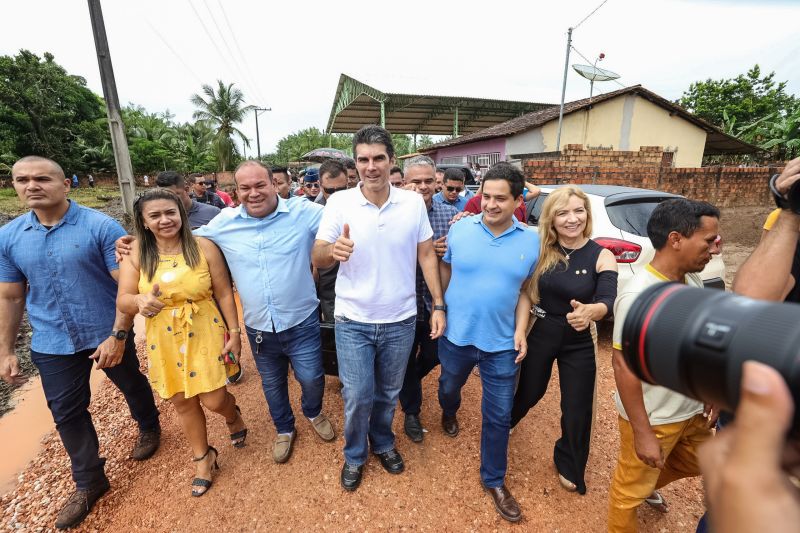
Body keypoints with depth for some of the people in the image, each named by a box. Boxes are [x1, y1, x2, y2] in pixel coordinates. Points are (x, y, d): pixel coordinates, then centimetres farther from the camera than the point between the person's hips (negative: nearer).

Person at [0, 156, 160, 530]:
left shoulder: (101, 226, -16)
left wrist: (117, 336, -20)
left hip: (108, 335, -4)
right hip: (52, 345, 4)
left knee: (132, 385, 19)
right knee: (66, 413, 13)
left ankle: (149, 428, 48)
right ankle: (89, 481, 32)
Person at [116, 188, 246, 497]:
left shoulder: (204, 247, -10)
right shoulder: (135, 255, -5)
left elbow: (224, 293, -6)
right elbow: (122, 302, -6)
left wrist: (234, 332, -6)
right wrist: (139, 301, -30)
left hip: (205, 335, -2)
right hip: (165, 341, 3)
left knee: (214, 400, 1)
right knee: (183, 402, 16)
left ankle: (233, 416, 41)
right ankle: (203, 457, 40)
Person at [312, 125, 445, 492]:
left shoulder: (413, 202, -5)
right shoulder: (339, 203, -9)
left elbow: (426, 255, 2)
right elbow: (316, 259, -10)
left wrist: (438, 305, -2)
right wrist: (333, 250, -33)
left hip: (400, 320, 2)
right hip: (353, 322, -1)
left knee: (388, 393, 20)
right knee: (357, 396, 7)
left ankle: (383, 442, 49)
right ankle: (354, 455, 38)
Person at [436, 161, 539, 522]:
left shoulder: (531, 240, -5)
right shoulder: (460, 229, -9)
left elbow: (524, 289, 3)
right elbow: (444, 271, 2)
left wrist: (521, 330, -5)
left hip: (502, 344, 0)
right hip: (456, 335, 0)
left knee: (499, 417, 11)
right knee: (450, 387, 27)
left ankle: (494, 480, 35)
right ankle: (449, 413, 64)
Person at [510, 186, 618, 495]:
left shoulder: (602, 256, -13)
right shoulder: (541, 251, -8)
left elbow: (608, 301, -26)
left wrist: (591, 311, -48)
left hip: (578, 343, 0)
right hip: (540, 334, 1)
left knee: (577, 410, 11)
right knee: (529, 393, 19)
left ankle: (569, 466, 42)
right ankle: (502, 425, 53)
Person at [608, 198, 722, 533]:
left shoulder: (694, 281, -3)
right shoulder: (639, 295, -29)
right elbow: (624, 365, -26)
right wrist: (642, 433, -22)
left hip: (693, 410, 8)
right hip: (653, 417, -8)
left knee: (693, 465, 32)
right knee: (630, 491, 13)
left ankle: (649, 486, 59)